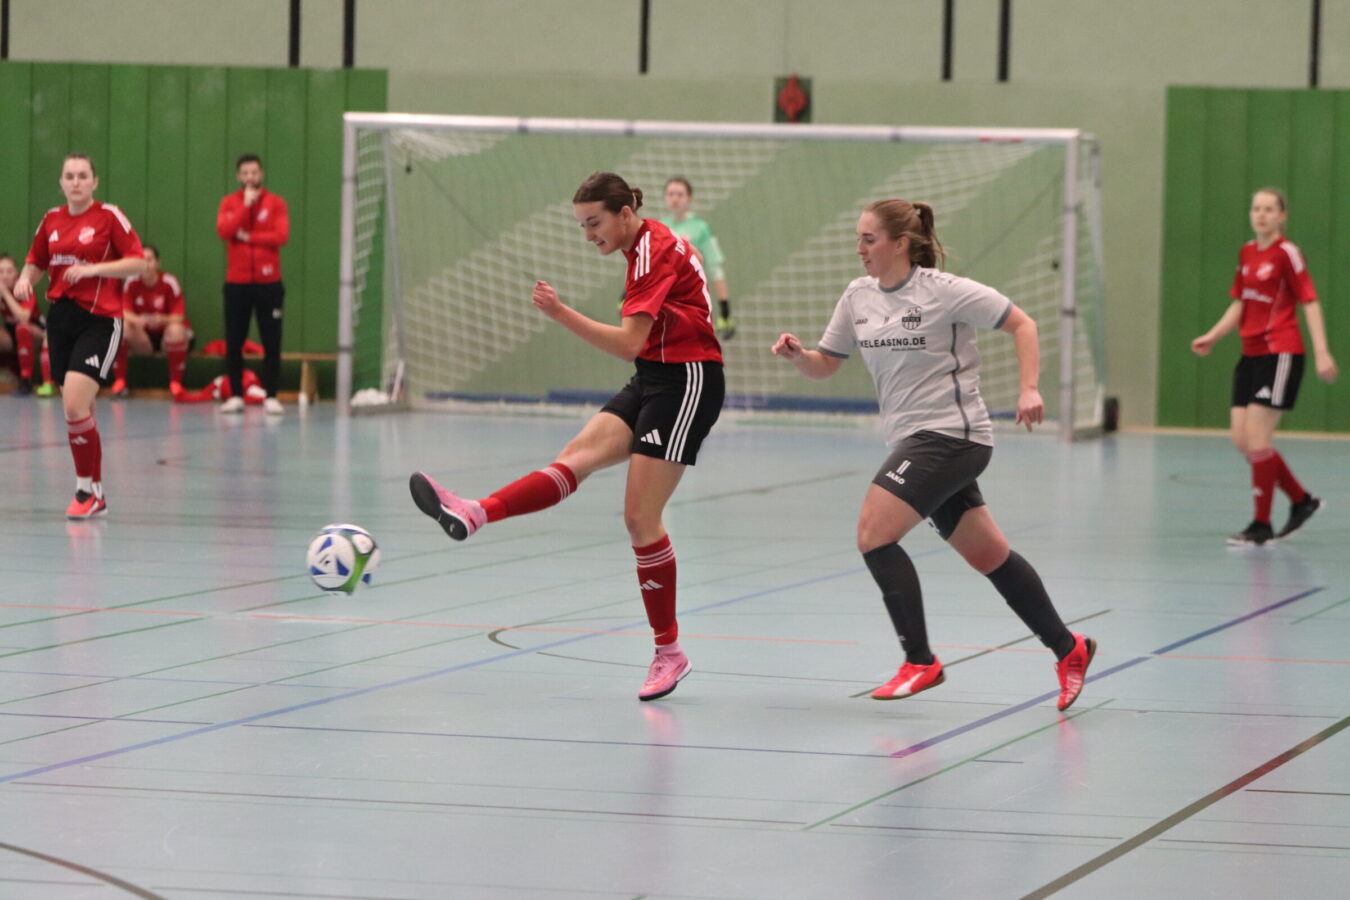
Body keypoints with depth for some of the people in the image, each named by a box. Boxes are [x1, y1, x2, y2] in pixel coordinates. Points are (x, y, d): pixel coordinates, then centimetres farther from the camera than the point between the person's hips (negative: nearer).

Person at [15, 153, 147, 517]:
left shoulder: (109, 216, -5)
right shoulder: (52, 220, 10)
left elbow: (138, 262, -8)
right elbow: (35, 262, 21)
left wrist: (93, 269, -18)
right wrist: (25, 279, -1)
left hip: (99, 319, -6)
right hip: (61, 318, 6)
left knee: (75, 406, -18)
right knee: (80, 412, 9)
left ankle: (87, 490, -6)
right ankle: (96, 492, 19)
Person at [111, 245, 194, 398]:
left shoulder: (169, 283, -15)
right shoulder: (132, 283, -8)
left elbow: (178, 318, -18)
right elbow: (124, 313, -14)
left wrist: (162, 320, -41)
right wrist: (136, 320, -38)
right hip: (144, 339, 2)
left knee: (176, 329, -37)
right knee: (121, 327, -26)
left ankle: (176, 383, -25)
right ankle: (119, 381, -21)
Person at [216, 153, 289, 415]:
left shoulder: (276, 203, 3)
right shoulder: (229, 203, 6)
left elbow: (282, 236, -10)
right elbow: (224, 231, -11)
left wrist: (248, 236, -11)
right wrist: (245, 205, -13)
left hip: (268, 282, -1)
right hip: (237, 282, 1)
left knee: (272, 341, -2)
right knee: (233, 342, 2)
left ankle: (271, 397, 3)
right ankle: (236, 396, 10)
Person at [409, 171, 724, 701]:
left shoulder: (655, 250, -15)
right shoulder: (644, 249, 15)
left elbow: (629, 343, -23)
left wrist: (562, 315, -27)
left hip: (686, 382, -9)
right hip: (653, 380, 9)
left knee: (640, 516, -9)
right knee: (578, 457, -13)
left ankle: (669, 652, 0)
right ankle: (473, 514, -34)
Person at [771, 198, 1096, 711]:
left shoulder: (945, 291, -12)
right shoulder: (858, 297, 7)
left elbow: (1021, 324, -6)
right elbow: (825, 365, 12)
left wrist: (1029, 390, -16)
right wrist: (797, 355, -10)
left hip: (950, 434, -8)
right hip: (913, 440, 8)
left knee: (874, 533, -17)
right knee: (988, 556, 13)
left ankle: (920, 662, -10)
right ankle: (1067, 649, 25)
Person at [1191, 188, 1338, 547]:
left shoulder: (1287, 254, -9)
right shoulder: (1246, 253, 12)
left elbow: (1310, 303, -11)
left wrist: (1321, 352, -18)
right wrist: (1212, 337, 9)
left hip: (1280, 353, -8)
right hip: (1251, 354, 8)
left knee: (1257, 438, -10)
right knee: (1242, 439, 4)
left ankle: (1262, 525, -1)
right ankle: (1301, 500, 21)